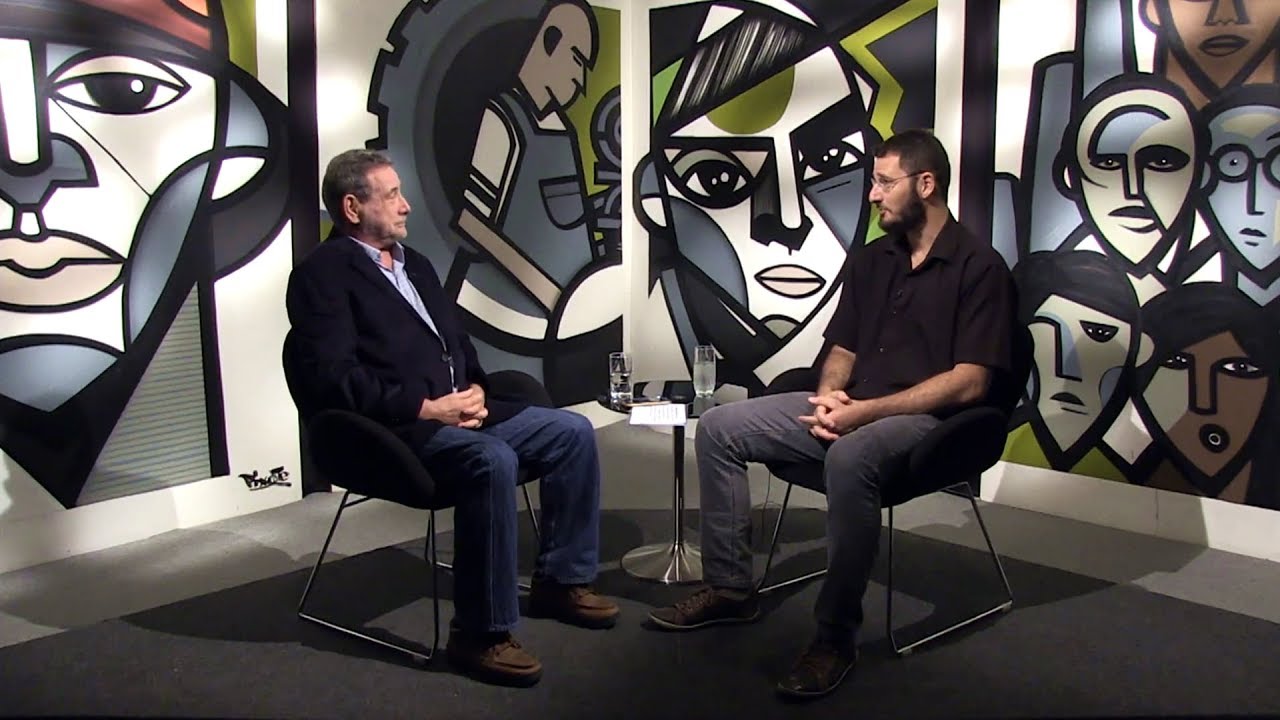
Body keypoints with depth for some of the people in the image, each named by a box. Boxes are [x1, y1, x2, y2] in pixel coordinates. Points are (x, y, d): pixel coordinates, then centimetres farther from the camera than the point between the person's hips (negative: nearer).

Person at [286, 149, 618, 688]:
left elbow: (457, 341, 23)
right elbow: (334, 379, -17)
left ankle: (559, 579, 9)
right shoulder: (322, 273, -6)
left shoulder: (414, 264, 21)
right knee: (492, 461, -34)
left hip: (456, 409, 9)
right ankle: (479, 633, -24)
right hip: (393, 427, -9)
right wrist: (425, 407, -20)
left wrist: (474, 389, 1)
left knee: (572, 431, -3)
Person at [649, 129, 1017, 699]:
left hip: (924, 418, -7)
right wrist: (828, 394, -4)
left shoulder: (979, 267, -7)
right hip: (851, 408, 8)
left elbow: (969, 383, -15)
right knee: (719, 428, -5)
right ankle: (729, 587, 2)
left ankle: (836, 635, -26)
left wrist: (866, 411, -21)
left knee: (849, 459, -41)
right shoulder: (870, 261, 15)